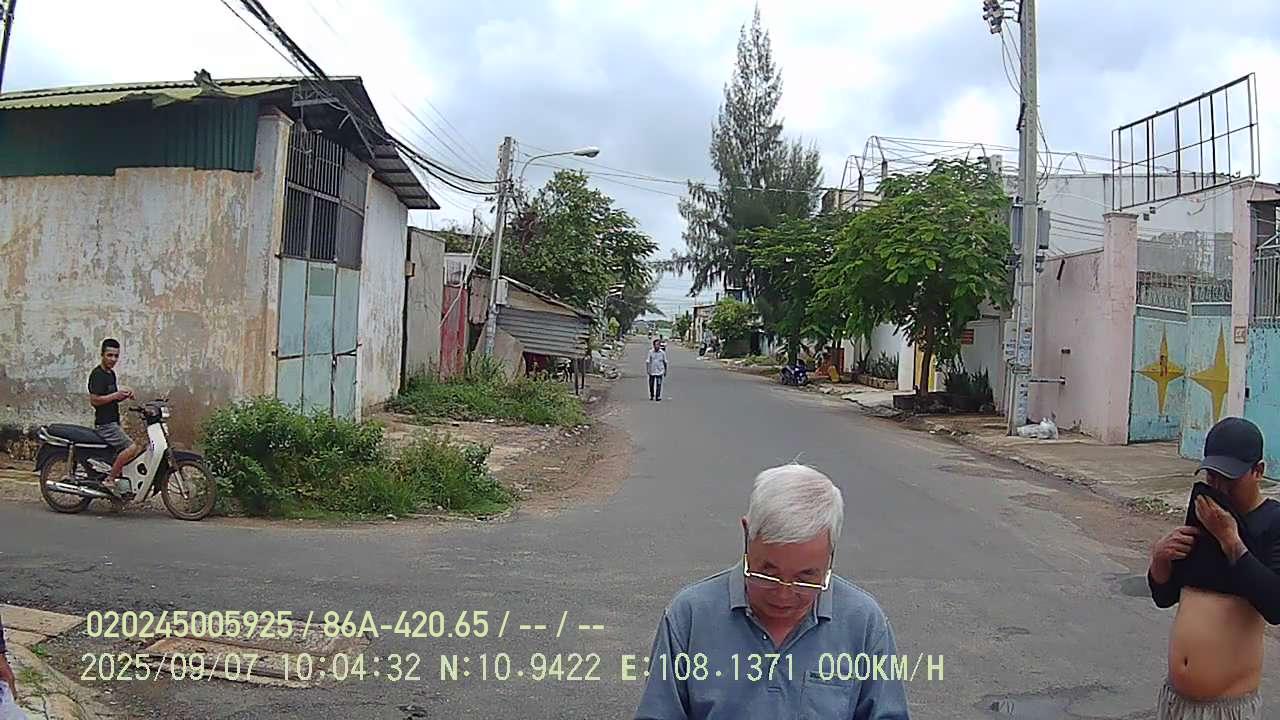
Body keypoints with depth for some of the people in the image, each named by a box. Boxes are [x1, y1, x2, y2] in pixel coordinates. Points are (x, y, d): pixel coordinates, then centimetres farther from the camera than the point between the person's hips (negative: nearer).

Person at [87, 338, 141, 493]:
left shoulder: (111, 373, 16)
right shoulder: (97, 374, -13)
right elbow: (94, 400, -21)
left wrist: (123, 395, 7)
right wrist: (116, 395, -22)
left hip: (114, 422, 10)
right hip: (105, 424, -10)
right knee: (132, 448, -24)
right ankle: (109, 480, -18)